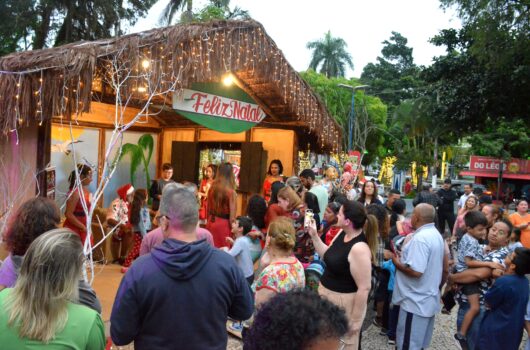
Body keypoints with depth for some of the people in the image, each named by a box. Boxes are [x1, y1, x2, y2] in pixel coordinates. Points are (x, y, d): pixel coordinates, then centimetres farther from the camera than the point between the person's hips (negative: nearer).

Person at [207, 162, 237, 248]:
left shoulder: (212, 188, 1)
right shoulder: (231, 192, -14)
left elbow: (208, 209, 10)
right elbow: (232, 215, -13)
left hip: (211, 222, 5)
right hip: (224, 223, -5)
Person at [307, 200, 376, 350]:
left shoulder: (359, 248, -29)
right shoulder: (341, 234, -2)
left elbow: (364, 288, -26)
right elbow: (328, 256, 13)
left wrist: (355, 320, -19)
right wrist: (314, 235, 2)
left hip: (344, 301, -8)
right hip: (326, 293, 8)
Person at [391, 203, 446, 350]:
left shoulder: (419, 238, -24)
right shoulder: (436, 235, 9)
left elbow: (416, 271, -29)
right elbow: (444, 266, 17)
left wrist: (397, 263, -13)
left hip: (416, 301, -10)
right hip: (429, 298, 10)